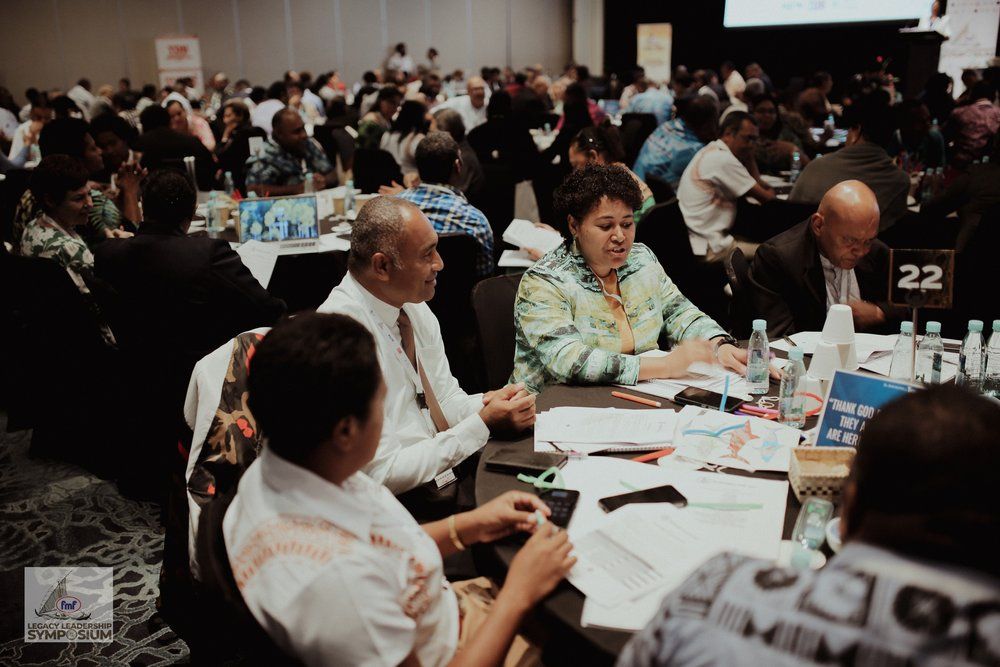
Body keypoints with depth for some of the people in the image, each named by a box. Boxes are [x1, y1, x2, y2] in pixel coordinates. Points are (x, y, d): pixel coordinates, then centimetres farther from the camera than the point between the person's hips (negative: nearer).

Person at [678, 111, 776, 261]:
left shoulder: (711, 151, 13)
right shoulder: (723, 159, -18)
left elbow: (756, 185, 17)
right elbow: (766, 198, -11)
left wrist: (749, 154, 8)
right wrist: (770, 192, 12)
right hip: (710, 249, -11)